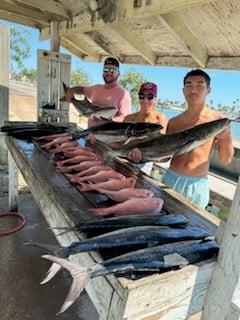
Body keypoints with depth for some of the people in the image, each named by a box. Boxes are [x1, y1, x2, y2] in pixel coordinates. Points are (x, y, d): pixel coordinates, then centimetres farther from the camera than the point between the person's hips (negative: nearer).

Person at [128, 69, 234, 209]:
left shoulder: (217, 119, -7)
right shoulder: (174, 122, 4)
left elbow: (225, 161, -4)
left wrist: (226, 136, -19)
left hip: (197, 186, -3)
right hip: (170, 179, 3)